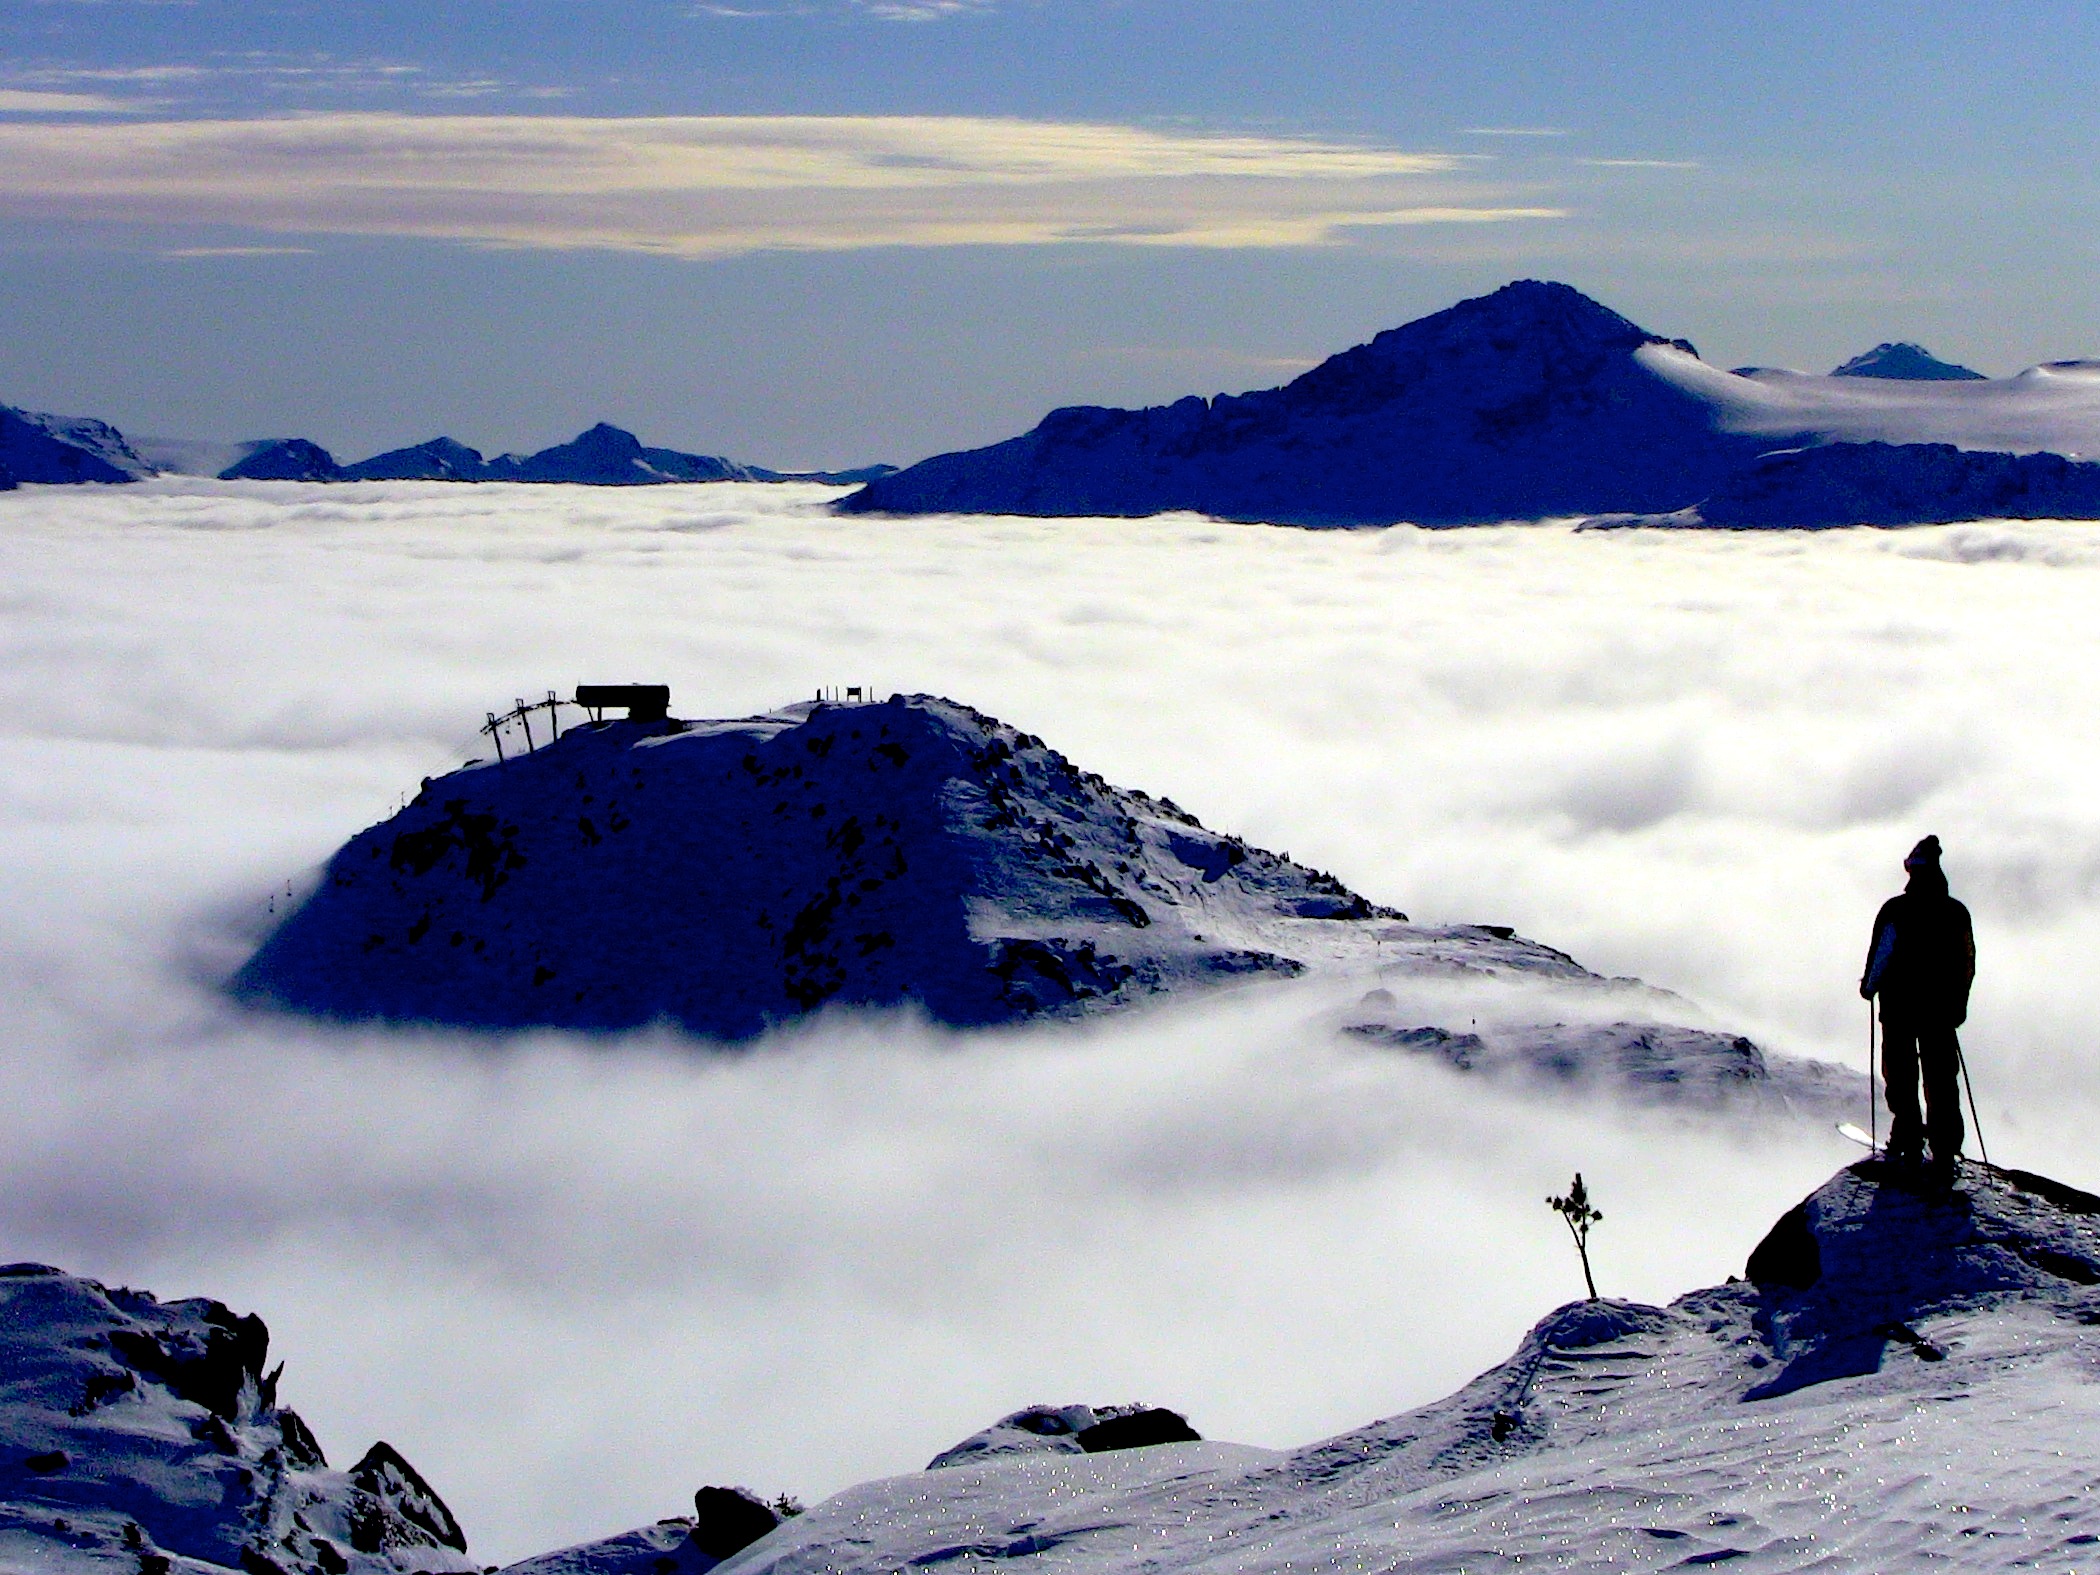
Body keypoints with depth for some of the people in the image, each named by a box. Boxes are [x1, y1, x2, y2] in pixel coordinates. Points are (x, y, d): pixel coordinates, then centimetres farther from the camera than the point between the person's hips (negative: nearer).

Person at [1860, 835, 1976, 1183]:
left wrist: (1869, 985, 8)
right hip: (1941, 1007, 3)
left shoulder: (1896, 910, -10)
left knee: (1901, 1072, 8)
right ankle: (1945, 1151, 0)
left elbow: (1881, 953, -10)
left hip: (1900, 1004, -3)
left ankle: (1909, 1138, 4)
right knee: (1941, 1079, 5)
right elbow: (1968, 962, 5)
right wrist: (1958, 1003, 15)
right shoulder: (1956, 912, 2)